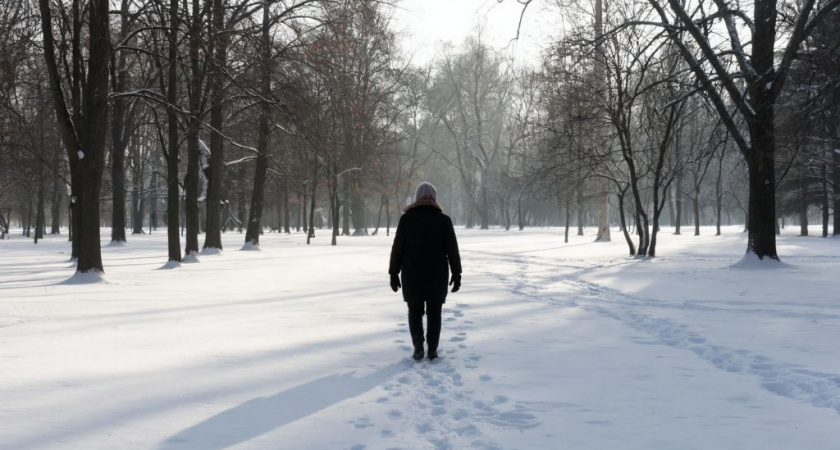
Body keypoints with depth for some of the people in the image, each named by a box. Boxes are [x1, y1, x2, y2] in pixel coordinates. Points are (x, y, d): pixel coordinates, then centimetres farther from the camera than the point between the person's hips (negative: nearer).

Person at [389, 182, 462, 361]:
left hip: (412, 275, 0)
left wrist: (394, 273, 5)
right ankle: (432, 350, 9)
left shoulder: (406, 219, -3)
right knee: (434, 312, 11)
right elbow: (452, 250, -2)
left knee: (415, 311, 13)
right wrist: (456, 274, 5)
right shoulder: (444, 220, -2)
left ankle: (418, 345, -3)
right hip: (437, 276, 0)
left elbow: (397, 248, -2)